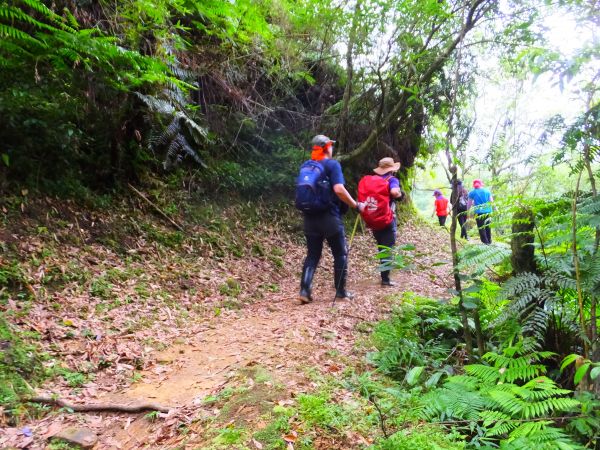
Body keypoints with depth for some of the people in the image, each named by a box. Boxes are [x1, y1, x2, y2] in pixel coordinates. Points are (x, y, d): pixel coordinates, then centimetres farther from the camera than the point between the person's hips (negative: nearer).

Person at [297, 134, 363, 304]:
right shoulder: (332, 164, -8)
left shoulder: (305, 166, 9)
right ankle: (341, 291, 16)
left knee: (312, 255, 10)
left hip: (310, 217, 5)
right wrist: (356, 205, -12)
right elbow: (339, 189, -20)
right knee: (340, 254, 10)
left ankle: (304, 290, -3)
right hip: (330, 217, -5)